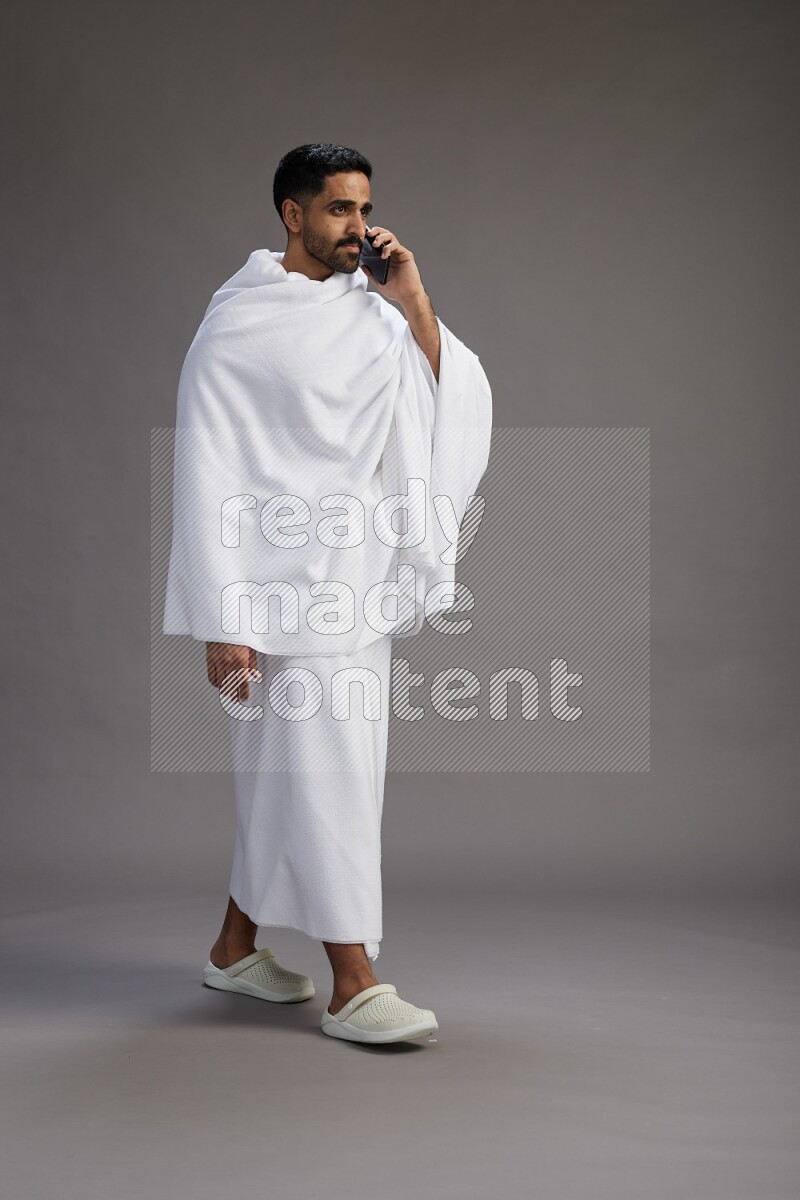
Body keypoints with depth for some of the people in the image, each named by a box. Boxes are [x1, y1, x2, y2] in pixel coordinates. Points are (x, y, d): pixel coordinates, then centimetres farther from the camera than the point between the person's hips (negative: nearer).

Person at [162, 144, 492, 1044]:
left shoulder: (373, 312, 11)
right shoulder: (238, 323, -7)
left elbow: (455, 409, 4)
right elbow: (206, 473, -11)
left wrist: (416, 305, -5)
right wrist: (221, 619, -16)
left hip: (362, 583, 7)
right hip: (290, 583, -6)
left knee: (284, 774, 14)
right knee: (324, 774, -6)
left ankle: (236, 947, 29)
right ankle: (353, 987, 2)